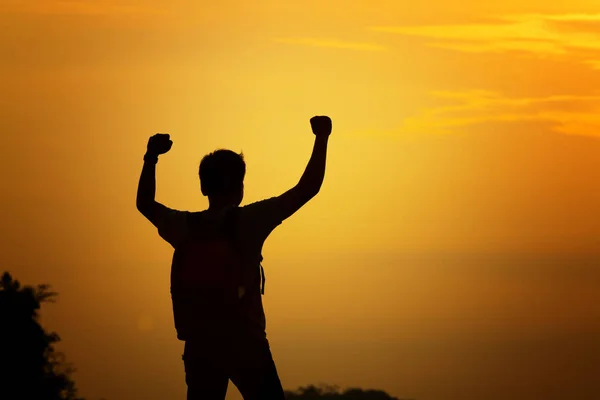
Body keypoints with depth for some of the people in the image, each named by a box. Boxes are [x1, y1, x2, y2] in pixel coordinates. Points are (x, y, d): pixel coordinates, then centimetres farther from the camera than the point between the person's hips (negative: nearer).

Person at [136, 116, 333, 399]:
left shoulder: (185, 227, 4)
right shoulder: (250, 220, -7)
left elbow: (144, 204, 24)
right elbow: (307, 189, -5)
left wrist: (151, 157, 28)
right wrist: (321, 137, 4)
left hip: (200, 347, 4)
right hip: (245, 344, -4)